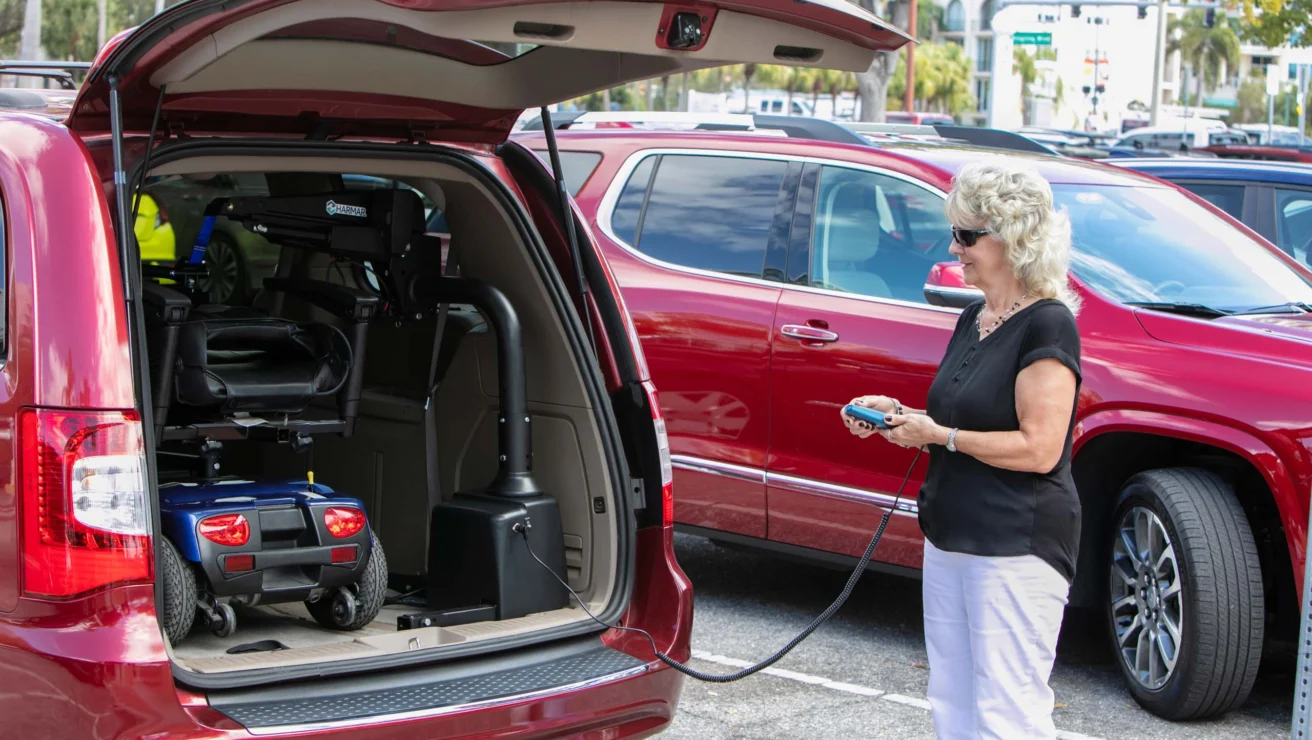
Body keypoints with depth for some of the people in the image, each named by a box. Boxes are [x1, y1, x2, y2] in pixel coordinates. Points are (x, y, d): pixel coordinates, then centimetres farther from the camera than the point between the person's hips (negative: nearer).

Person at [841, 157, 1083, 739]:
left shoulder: (1046, 325, -14)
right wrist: (898, 413, 6)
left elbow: (1038, 448, -20)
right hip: (950, 538, 10)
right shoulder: (973, 320, 14)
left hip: (1017, 544, -10)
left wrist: (939, 435, -15)